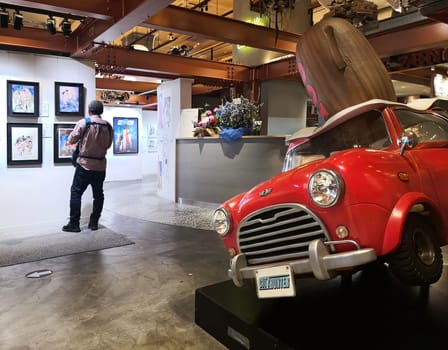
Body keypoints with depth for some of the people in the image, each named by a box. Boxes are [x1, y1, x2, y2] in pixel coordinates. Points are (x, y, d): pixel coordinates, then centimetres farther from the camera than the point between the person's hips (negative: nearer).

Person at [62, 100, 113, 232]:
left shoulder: (83, 123, -9)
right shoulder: (108, 126, 1)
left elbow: (71, 140, -2)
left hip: (84, 164, -3)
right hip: (100, 166, 4)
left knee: (76, 193, 5)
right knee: (98, 194, 13)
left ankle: (74, 224, 5)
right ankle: (94, 222, 17)